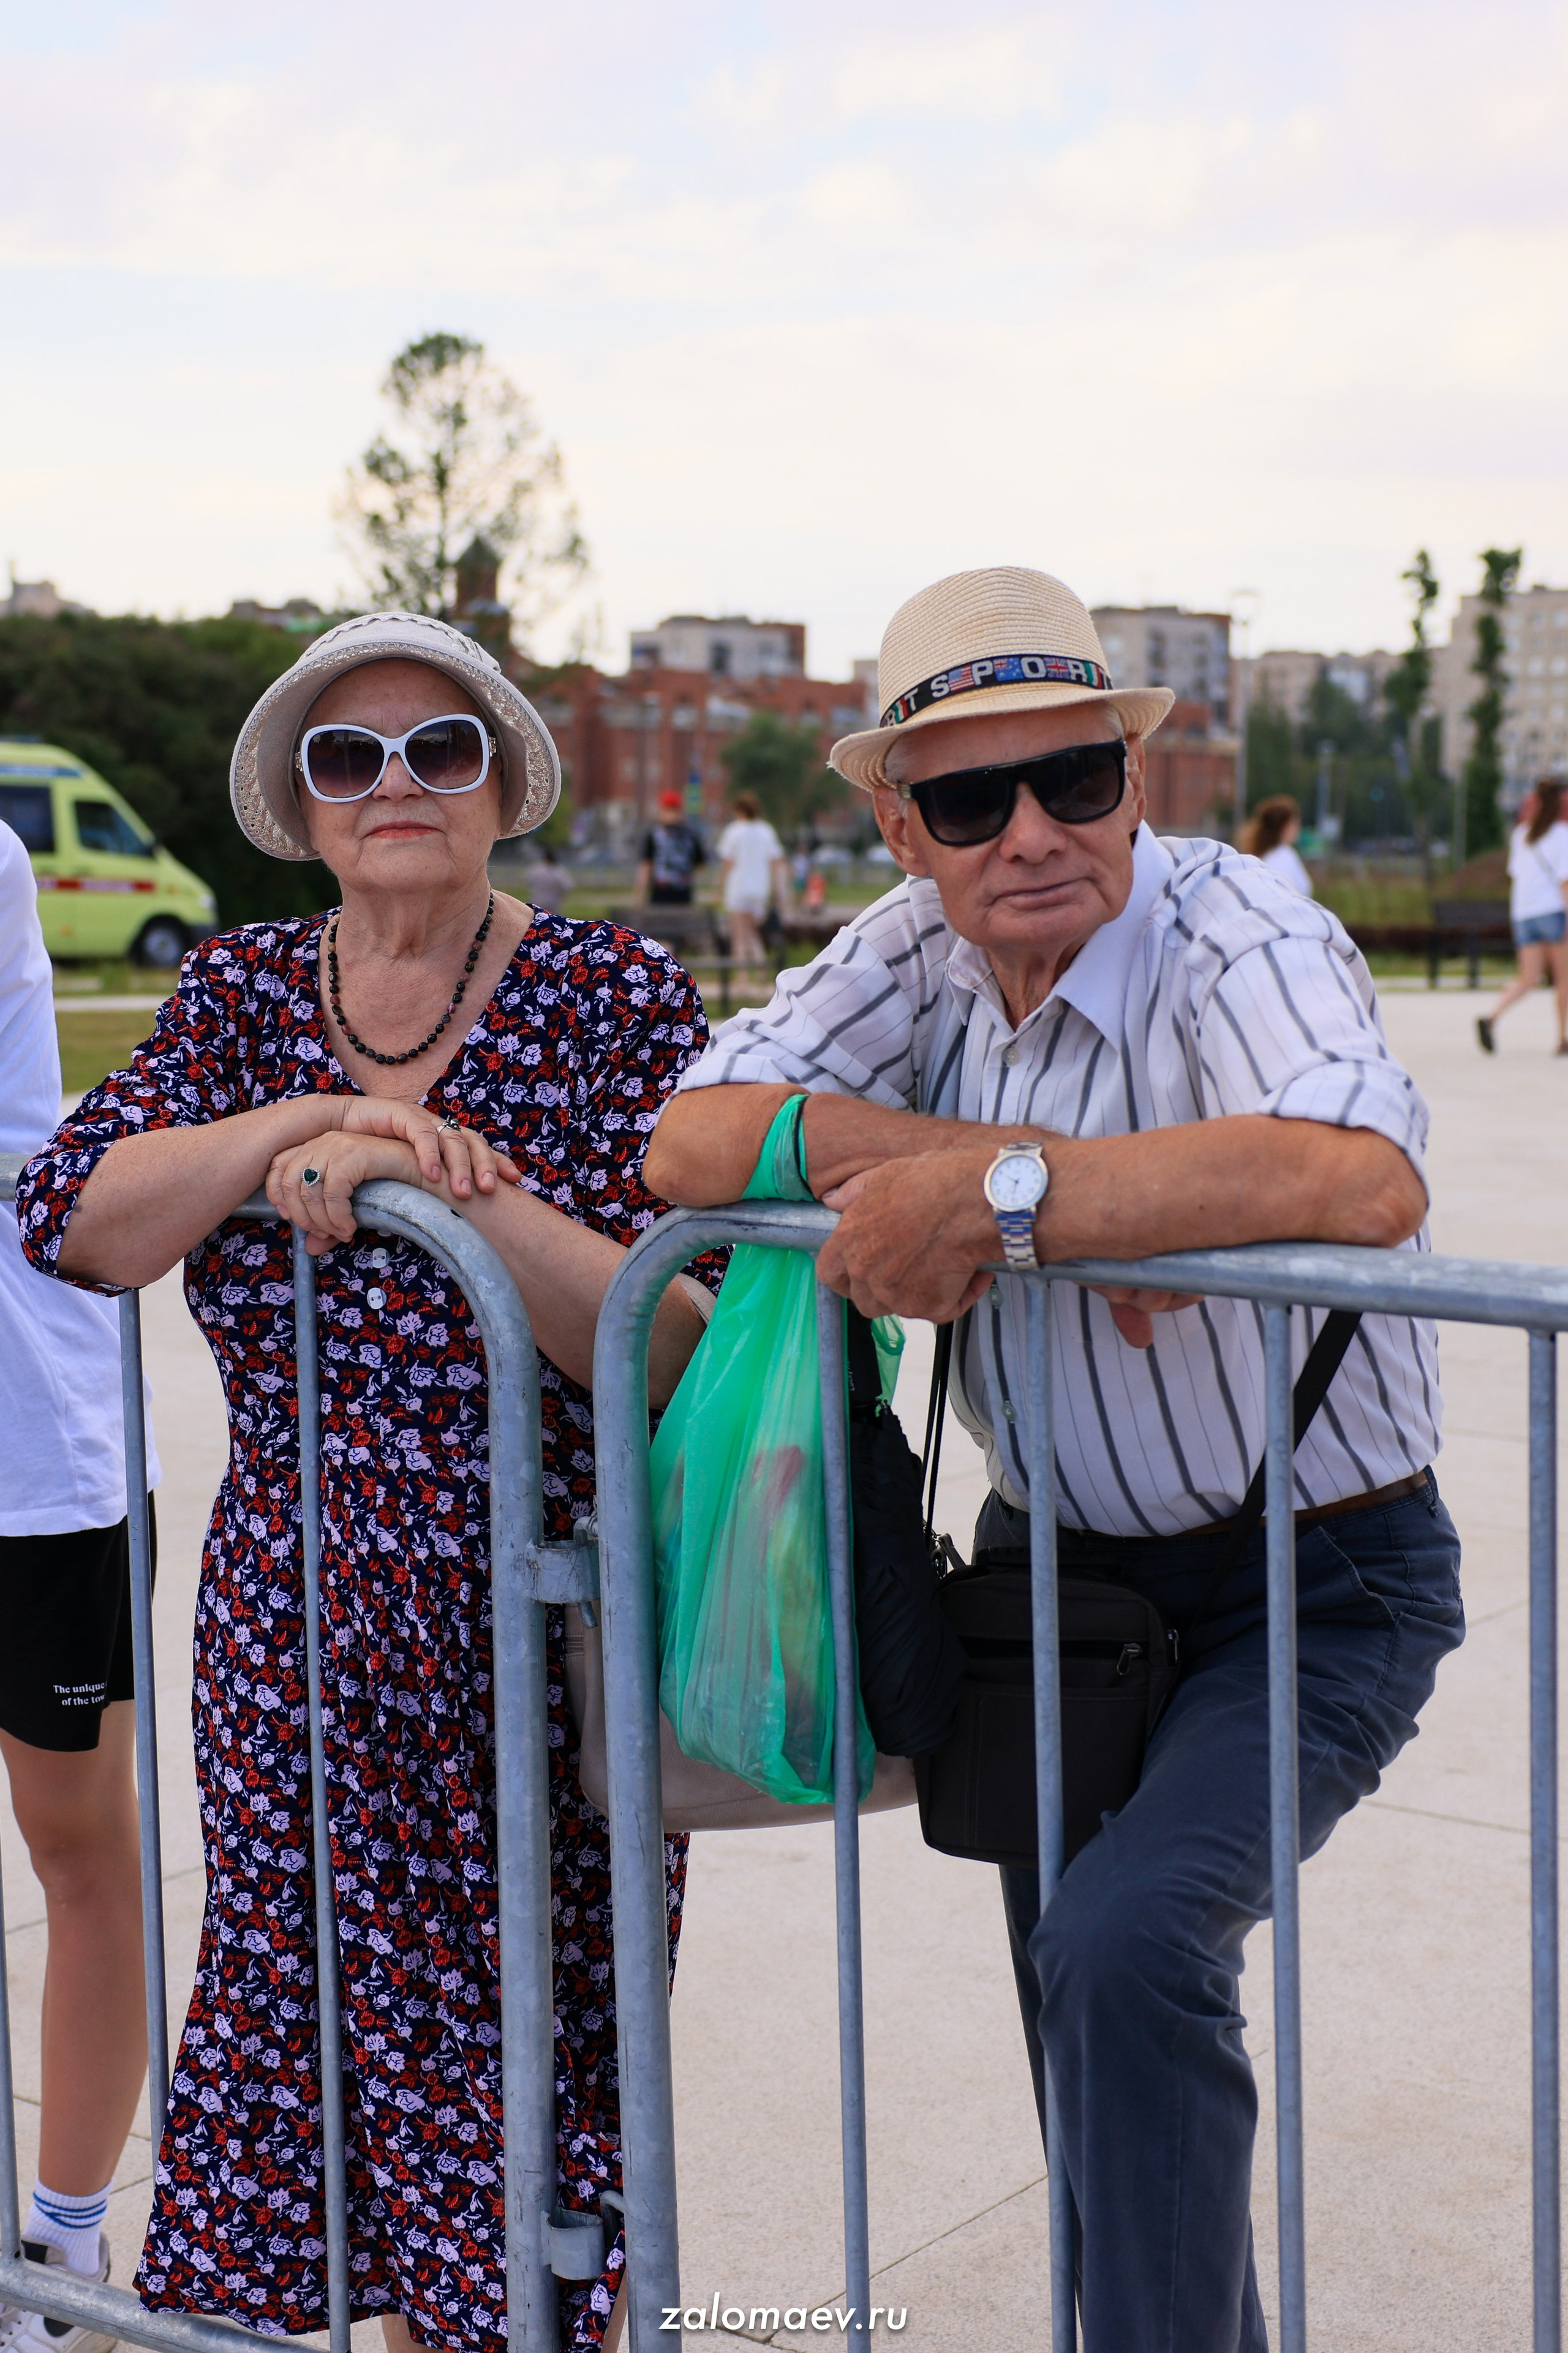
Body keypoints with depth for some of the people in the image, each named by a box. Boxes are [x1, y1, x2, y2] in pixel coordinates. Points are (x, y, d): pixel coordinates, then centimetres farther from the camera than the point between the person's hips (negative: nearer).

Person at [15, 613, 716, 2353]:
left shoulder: (613, 998, -5)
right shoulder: (238, 995, 8)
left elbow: (669, 1346, -15)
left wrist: (441, 1170, -25)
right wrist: (306, 1122, -18)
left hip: (540, 1620, -4)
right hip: (292, 1620, 4)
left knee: (523, 2043, 2)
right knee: (312, 2014, 11)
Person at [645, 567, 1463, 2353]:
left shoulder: (1236, 936, -23)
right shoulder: (917, 950, -4)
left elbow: (1362, 1178, -44)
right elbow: (692, 1139, -16)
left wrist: (999, 1189, -38)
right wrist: (1019, 1185, -25)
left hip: (1309, 1585, -6)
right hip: (1053, 1558, 7)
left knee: (1128, 1948, -27)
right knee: (1070, 1991, 19)